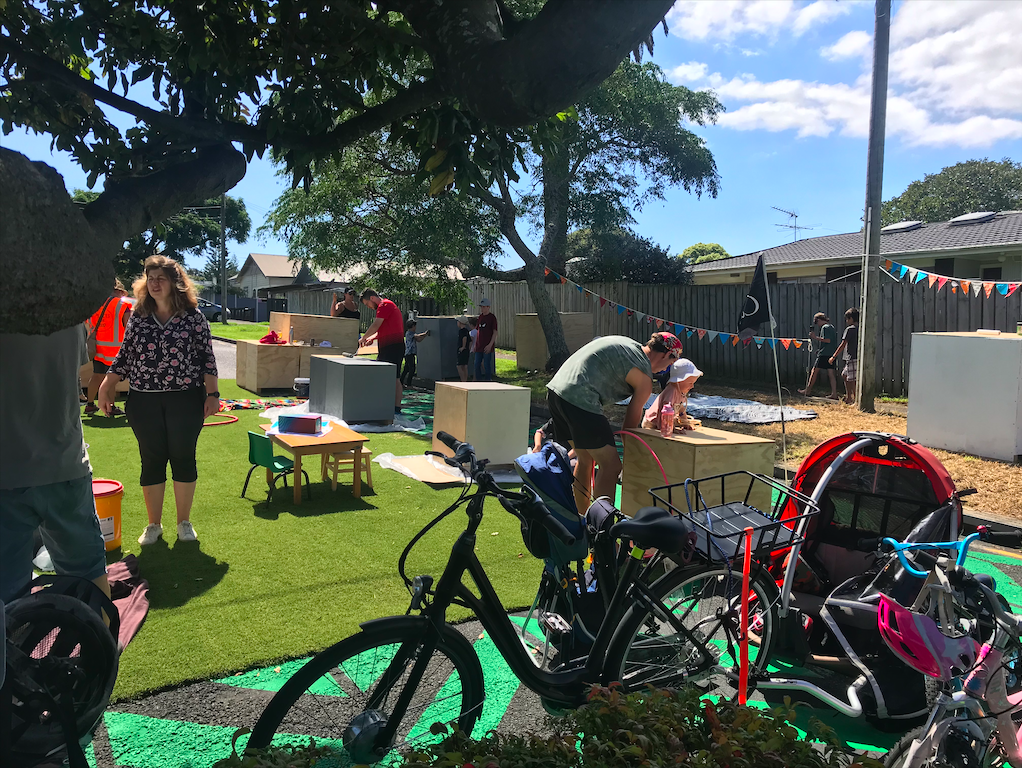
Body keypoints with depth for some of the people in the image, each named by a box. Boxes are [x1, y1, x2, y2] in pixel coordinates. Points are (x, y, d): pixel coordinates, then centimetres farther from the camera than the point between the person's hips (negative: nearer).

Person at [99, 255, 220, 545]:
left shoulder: (193, 317, -1)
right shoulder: (138, 318, 6)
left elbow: (206, 358, -1)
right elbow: (125, 356, 11)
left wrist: (212, 394, -5)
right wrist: (105, 387, 6)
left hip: (185, 401, -2)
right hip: (144, 402, 2)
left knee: (184, 459, 6)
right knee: (152, 461, 8)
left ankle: (184, 522, 21)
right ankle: (154, 524, 22)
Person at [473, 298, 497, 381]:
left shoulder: (492, 317, -6)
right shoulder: (480, 316, 13)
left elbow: (495, 332, -9)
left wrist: (490, 344, -17)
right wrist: (475, 344, 15)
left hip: (487, 347, -6)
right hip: (479, 346, 7)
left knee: (487, 365, -3)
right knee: (477, 365, 6)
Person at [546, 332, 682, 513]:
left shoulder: (626, 343, 22)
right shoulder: (644, 377, -2)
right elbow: (632, 418, 5)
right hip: (578, 400, -10)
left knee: (586, 459, 22)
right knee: (611, 466, -3)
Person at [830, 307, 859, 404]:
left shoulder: (850, 329, -11)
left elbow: (843, 345, -13)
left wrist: (833, 357, -8)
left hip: (852, 358, -9)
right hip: (858, 357, 9)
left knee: (851, 380, -4)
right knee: (844, 375, 21)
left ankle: (855, 399, -2)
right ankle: (848, 396, 23)